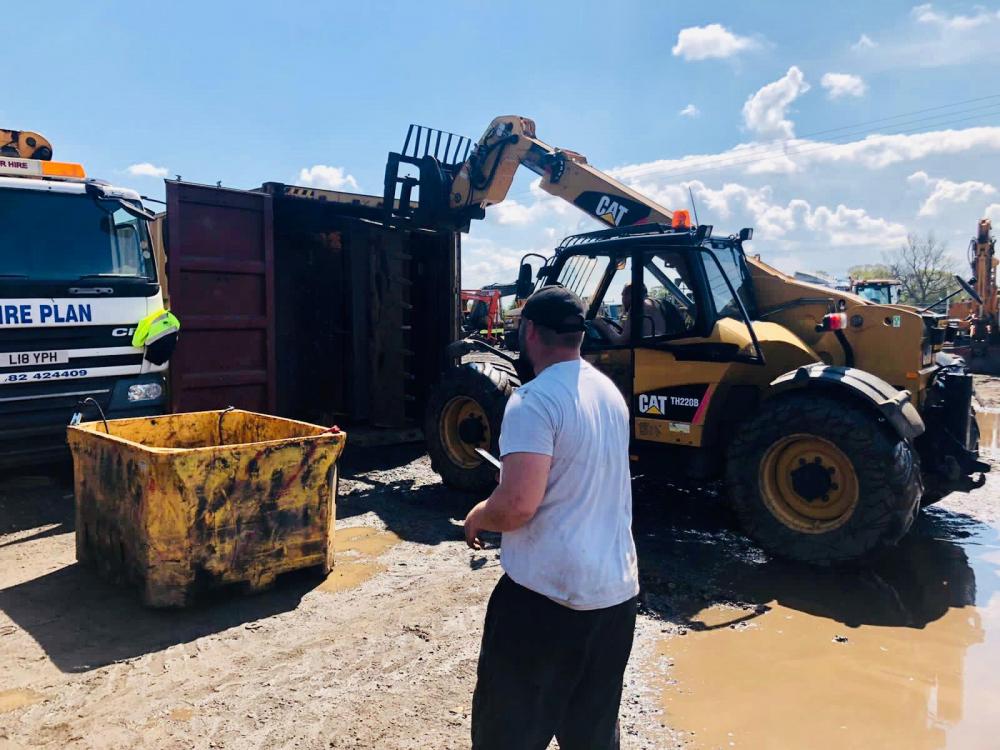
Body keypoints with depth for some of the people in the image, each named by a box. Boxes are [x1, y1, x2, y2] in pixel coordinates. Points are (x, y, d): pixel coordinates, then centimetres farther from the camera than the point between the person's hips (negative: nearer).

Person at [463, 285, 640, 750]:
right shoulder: (609, 391, 8)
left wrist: (477, 517, -5)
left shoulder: (535, 400, -18)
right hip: (617, 590, 8)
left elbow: (517, 506, -26)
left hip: (548, 593, -8)